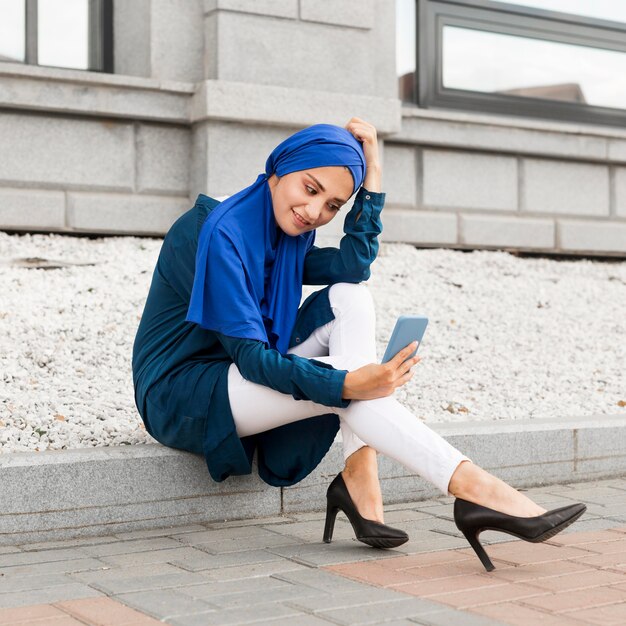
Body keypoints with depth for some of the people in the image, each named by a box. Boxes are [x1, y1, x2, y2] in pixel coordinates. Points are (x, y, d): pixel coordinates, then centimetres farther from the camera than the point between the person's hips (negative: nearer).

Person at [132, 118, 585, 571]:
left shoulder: (287, 234, 7)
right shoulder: (221, 232, -20)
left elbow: (351, 266, -13)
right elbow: (248, 354, -26)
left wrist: (372, 174, -12)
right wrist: (346, 383, -38)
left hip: (243, 379, 8)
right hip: (180, 396, -8)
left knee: (349, 296, -11)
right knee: (341, 374, -28)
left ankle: (360, 476, -20)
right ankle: (471, 487, -29)